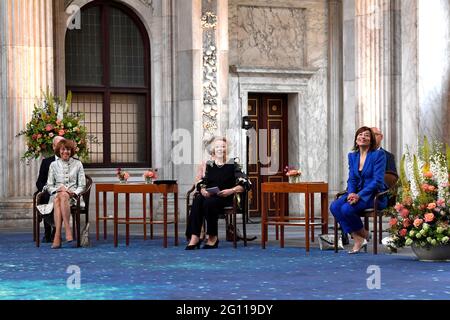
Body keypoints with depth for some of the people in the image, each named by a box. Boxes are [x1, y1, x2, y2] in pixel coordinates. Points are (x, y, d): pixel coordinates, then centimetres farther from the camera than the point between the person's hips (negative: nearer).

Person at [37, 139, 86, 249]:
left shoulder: (77, 164, 11)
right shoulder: (54, 165, 14)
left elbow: (82, 185, 9)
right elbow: (49, 186, 12)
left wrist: (74, 193, -12)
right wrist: (58, 189, -10)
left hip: (73, 197, -1)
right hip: (56, 195, 1)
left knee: (63, 196, -39)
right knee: (57, 200, -38)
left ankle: (57, 235, -47)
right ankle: (67, 229, -48)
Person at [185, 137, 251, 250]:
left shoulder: (232, 164, 5)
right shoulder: (209, 164, 17)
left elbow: (245, 184, -4)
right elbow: (201, 184, 13)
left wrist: (230, 191, -19)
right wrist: (203, 191, -10)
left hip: (226, 198, -3)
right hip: (209, 196, 3)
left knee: (209, 202, -36)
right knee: (197, 201, -32)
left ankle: (213, 238, -22)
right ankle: (194, 237, -38)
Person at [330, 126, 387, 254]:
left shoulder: (378, 155, -8)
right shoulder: (352, 156, 12)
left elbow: (377, 181, -15)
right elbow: (351, 179, 10)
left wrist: (359, 195, -24)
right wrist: (351, 193, -13)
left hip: (374, 195, -6)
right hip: (356, 194, 6)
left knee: (346, 209, -29)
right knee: (334, 206, -21)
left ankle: (363, 234, -1)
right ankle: (357, 239, -16)